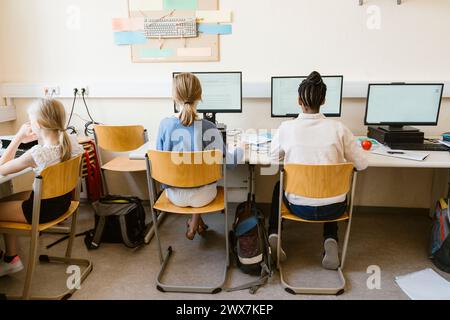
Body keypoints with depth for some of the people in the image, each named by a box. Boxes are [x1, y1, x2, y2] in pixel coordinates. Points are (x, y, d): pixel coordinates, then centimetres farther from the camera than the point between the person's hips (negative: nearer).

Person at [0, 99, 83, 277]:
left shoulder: (36, 154, -30)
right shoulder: (71, 141, -10)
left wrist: (18, 137, -14)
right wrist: (40, 138, 2)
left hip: (42, 209, -8)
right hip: (63, 201, 8)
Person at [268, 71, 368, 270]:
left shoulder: (286, 128, -11)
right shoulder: (338, 128, -10)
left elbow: (274, 157, 6)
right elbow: (362, 164, -2)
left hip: (299, 207, 0)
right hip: (333, 209, 0)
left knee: (279, 186, 33)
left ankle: (273, 234, 18)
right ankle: (330, 241, 15)